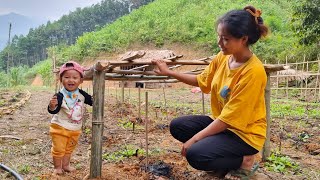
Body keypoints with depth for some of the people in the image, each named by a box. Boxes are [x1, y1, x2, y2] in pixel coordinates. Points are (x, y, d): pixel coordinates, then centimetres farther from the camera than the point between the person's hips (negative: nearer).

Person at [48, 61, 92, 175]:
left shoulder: (81, 94, -7)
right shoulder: (60, 96, -23)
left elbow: (92, 101, 4)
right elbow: (53, 111, -32)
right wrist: (52, 105, -53)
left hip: (75, 129, 5)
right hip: (60, 127, -5)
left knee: (69, 149, 22)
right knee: (59, 149, 6)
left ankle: (65, 165, 41)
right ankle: (57, 167, 28)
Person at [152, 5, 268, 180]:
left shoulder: (253, 71, -27)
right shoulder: (222, 57, -5)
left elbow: (230, 118, -26)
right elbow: (202, 80, 12)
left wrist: (194, 139, -22)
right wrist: (168, 72, 5)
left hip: (244, 132, -8)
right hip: (220, 121, 8)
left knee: (196, 155, -25)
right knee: (177, 126, -1)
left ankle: (244, 160, 1)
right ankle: (224, 156, 9)